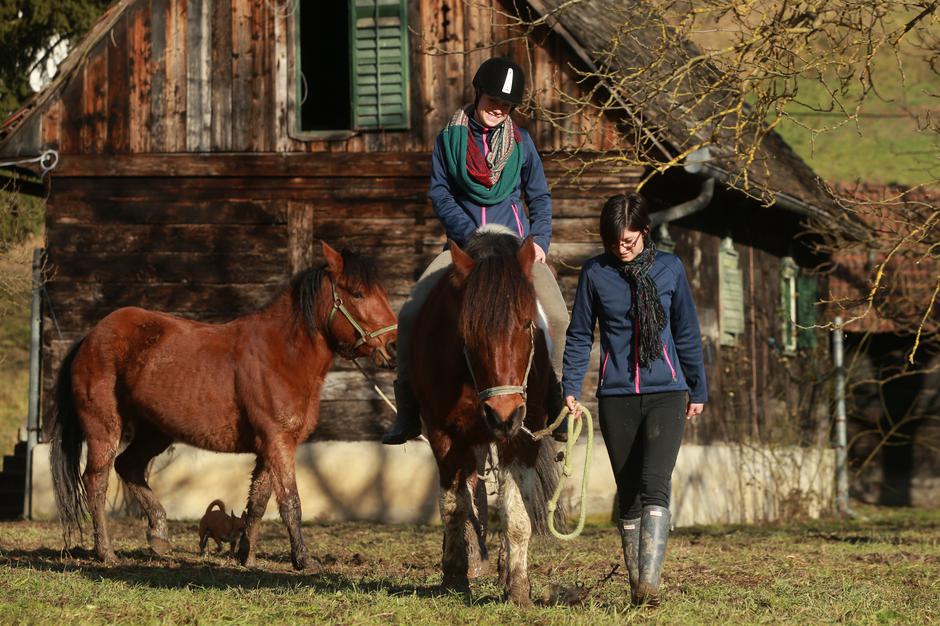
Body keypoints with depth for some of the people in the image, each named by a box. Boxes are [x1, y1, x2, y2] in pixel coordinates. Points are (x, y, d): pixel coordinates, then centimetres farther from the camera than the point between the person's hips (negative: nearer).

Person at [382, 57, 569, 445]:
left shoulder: (520, 142, 8)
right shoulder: (450, 138, 5)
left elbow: (540, 197, 13)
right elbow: (440, 194, 1)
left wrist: (539, 240, -4)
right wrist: (472, 237, -12)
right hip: (465, 245, 0)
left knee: (558, 318, -23)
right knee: (410, 316, -17)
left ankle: (557, 408, -8)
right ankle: (408, 415, -5)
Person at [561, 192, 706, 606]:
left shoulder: (669, 269, 3)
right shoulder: (594, 273, 2)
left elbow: (687, 334, 11)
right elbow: (580, 336, 8)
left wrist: (697, 390, 16)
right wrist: (570, 388, -2)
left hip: (666, 392, -1)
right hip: (616, 398, 1)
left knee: (655, 484, -18)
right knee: (628, 495, 6)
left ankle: (650, 583, -25)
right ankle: (637, 586, 14)